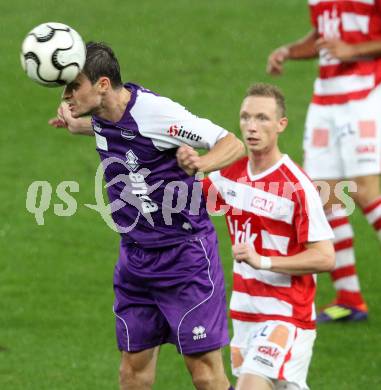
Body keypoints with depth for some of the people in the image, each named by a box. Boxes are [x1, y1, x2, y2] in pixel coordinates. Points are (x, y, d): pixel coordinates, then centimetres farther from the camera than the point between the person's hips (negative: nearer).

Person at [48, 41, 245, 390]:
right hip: (135, 255, 7)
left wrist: (202, 163, -38)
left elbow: (233, 144, -19)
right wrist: (77, 125, 18)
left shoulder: (155, 111, -21)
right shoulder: (102, 113, 2)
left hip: (185, 254, -7)